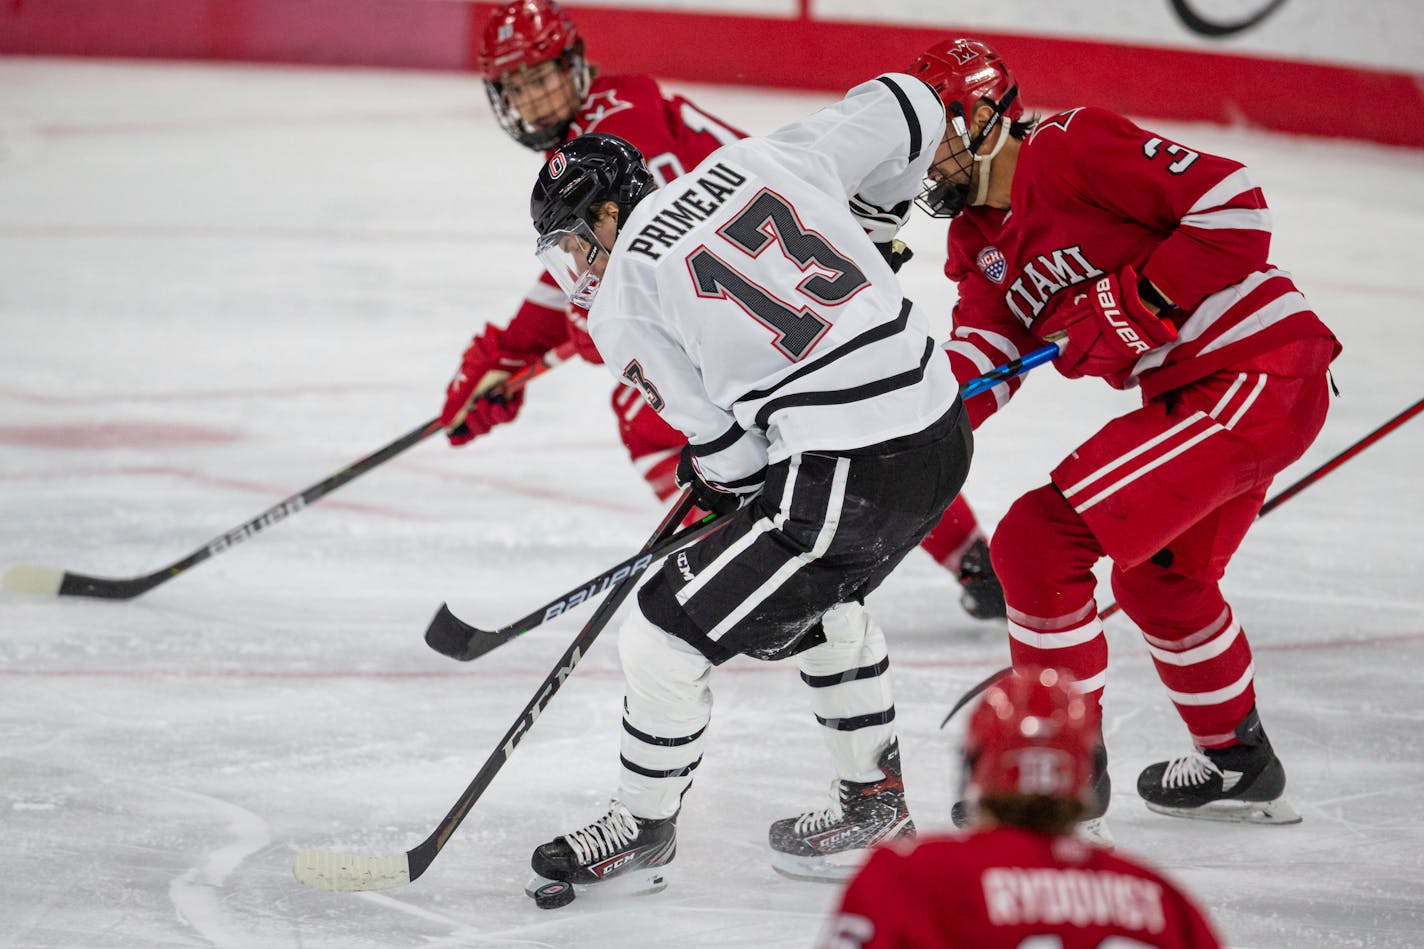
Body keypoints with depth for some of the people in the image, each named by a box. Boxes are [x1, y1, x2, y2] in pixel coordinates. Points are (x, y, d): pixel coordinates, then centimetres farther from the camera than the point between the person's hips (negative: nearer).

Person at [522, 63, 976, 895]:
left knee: (667, 632, 7)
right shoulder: (759, 161, 8)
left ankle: (642, 831, 23)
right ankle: (875, 806, 41)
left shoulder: (623, 303, -4)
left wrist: (711, 479, 20)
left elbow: (728, 446, -3)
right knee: (821, 599, 33)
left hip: (847, 476, -8)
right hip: (943, 428, 8)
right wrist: (866, 224, 31)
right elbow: (904, 109, 15)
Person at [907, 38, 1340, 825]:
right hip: (1189, 392, 11)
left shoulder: (1071, 149, -15)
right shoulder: (979, 239, 14)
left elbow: (1234, 205, -20)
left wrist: (1133, 307, -19)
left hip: (1260, 370, -11)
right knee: (1157, 579, 30)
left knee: (1037, 541, -13)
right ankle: (1239, 766, 49)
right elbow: (978, 363, 3)